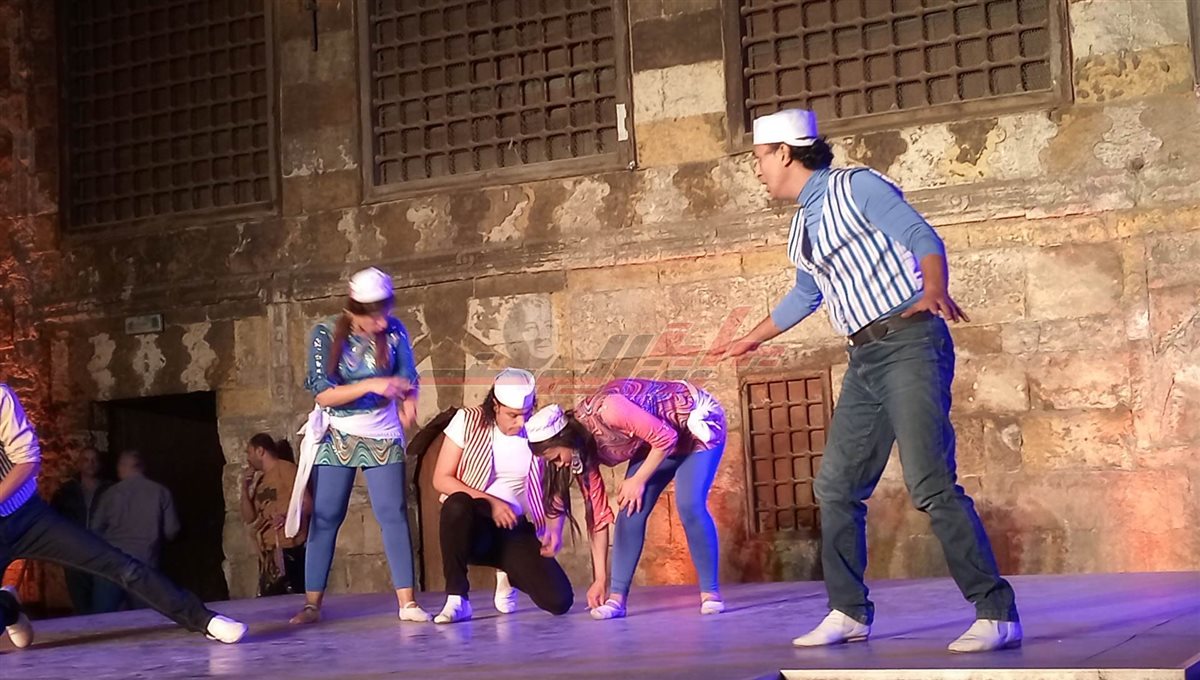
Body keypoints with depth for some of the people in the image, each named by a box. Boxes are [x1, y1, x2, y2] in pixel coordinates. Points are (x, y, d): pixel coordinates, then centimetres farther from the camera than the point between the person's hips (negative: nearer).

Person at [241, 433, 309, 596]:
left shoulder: (286, 469, -2)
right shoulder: (260, 480, 20)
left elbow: (307, 505, -10)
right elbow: (249, 518, 17)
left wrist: (286, 517, -28)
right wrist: (245, 487, 8)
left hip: (287, 549, -8)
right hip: (267, 552, 8)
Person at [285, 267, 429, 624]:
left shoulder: (393, 330, -7)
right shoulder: (326, 334, -13)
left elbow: (408, 379, -8)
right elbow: (322, 394, -17)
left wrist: (408, 405, -31)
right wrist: (372, 385, -29)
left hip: (382, 437, 1)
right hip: (337, 436, -1)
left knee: (393, 514, -6)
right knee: (325, 518, 0)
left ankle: (407, 601, -6)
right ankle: (312, 604, 6)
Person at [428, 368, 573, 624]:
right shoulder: (468, 421, -5)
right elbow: (441, 479, -7)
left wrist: (555, 528, -14)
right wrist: (490, 502, -20)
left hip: (517, 530, 2)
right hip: (471, 526, -2)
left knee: (559, 600, -17)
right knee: (457, 505, -39)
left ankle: (510, 573, 18)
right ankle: (457, 598, -24)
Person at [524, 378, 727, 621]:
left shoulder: (606, 411, -36)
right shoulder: (583, 449, -11)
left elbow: (666, 437, -29)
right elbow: (598, 513, -5)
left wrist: (638, 480, -18)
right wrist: (599, 579, -5)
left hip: (698, 419, -7)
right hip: (655, 441, 7)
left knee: (689, 506, -21)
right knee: (630, 510, -7)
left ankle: (710, 592, -10)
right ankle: (617, 597, -4)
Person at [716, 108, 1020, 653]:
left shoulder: (855, 187, -4)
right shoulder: (801, 225, 19)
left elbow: (923, 238, -14)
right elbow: (805, 295, 36)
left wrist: (935, 290, -35)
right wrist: (752, 339, 46)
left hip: (909, 343, -9)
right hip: (865, 359, 9)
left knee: (930, 482, -18)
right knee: (836, 486, 7)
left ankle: (997, 615, -15)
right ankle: (848, 613, 18)